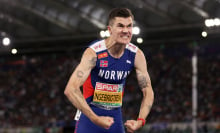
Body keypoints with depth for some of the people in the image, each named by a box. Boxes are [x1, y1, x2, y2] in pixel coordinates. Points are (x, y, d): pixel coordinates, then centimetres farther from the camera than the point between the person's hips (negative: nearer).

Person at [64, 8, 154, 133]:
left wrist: (140, 120, -18)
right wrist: (95, 118, -38)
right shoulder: (93, 53, -22)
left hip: (115, 116, 4)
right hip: (90, 113, -4)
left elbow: (148, 91, -1)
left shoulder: (136, 55, -8)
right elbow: (70, 89, -31)